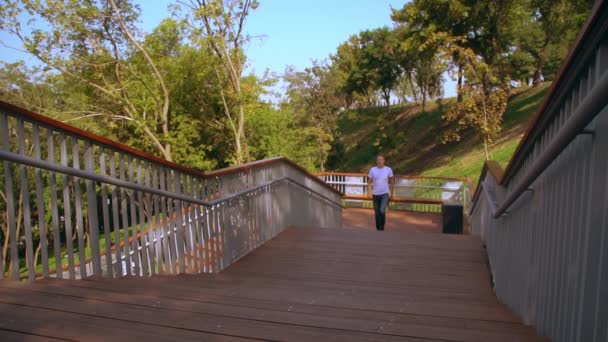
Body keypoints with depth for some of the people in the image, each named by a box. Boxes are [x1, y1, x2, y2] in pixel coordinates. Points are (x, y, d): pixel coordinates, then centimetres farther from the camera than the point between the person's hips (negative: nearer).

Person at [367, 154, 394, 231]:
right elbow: (369, 182, 3)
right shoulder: (372, 170, -1)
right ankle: (378, 228, 25)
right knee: (377, 213, 8)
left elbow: (392, 182, 7)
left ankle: (382, 226, 3)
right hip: (375, 194, 2)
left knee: (382, 211, -20)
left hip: (385, 194, -2)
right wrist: (369, 192, -11)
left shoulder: (388, 169, -3)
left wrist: (392, 193, 11)